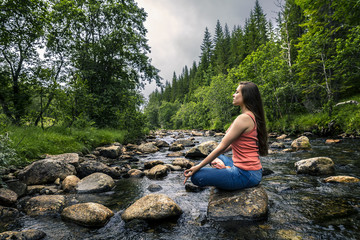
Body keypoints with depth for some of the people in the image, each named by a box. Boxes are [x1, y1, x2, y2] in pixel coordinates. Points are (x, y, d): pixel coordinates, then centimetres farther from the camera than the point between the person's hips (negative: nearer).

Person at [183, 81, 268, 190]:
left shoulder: (244, 118, -20)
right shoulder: (252, 116, 9)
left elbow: (222, 146, -19)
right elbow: (233, 143, 16)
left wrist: (198, 167, -13)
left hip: (245, 174, -10)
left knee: (197, 176, -14)